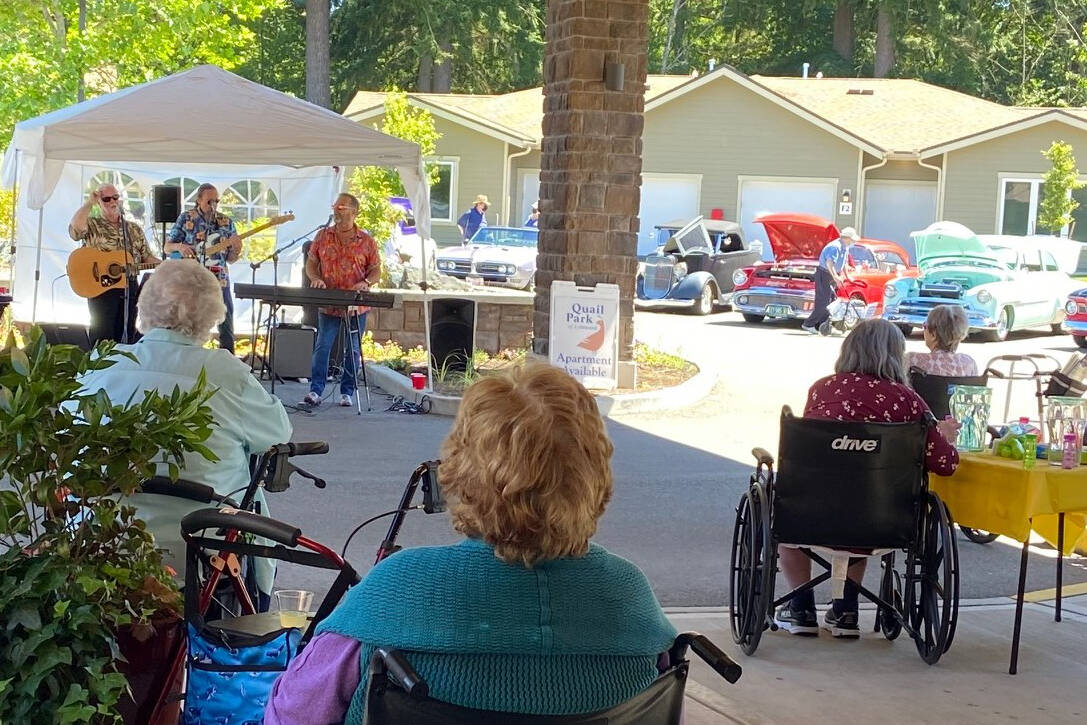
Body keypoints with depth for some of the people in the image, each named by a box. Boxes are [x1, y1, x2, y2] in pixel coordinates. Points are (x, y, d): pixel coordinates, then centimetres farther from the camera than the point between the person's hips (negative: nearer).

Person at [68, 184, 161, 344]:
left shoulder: (134, 229, 16)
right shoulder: (92, 225, 2)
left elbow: (147, 258, 16)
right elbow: (75, 228, -21)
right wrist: (90, 203, -15)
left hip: (130, 289, 4)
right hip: (100, 288, -4)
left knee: (127, 336, 7)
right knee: (103, 338, -6)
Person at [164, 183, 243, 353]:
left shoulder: (226, 222, 7)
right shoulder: (186, 218, 1)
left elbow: (231, 259, 8)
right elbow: (166, 248, 6)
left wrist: (236, 249, -14)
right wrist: (179, 246, -16)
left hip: (219, 281, 2)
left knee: (226, 328, 2)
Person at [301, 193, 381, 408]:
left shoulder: (366, 241, 1)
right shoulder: (323, 236, 6)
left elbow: (376, 270, 5)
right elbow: (311, 262, 11)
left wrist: (365, 282, -15)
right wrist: (315, 278, -9)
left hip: (356, 307, 0)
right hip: (328, 305, 0)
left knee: (353, 351, 7)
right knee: (322, 347, -6)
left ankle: (347, 392, 16)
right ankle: (315, 391, -5)